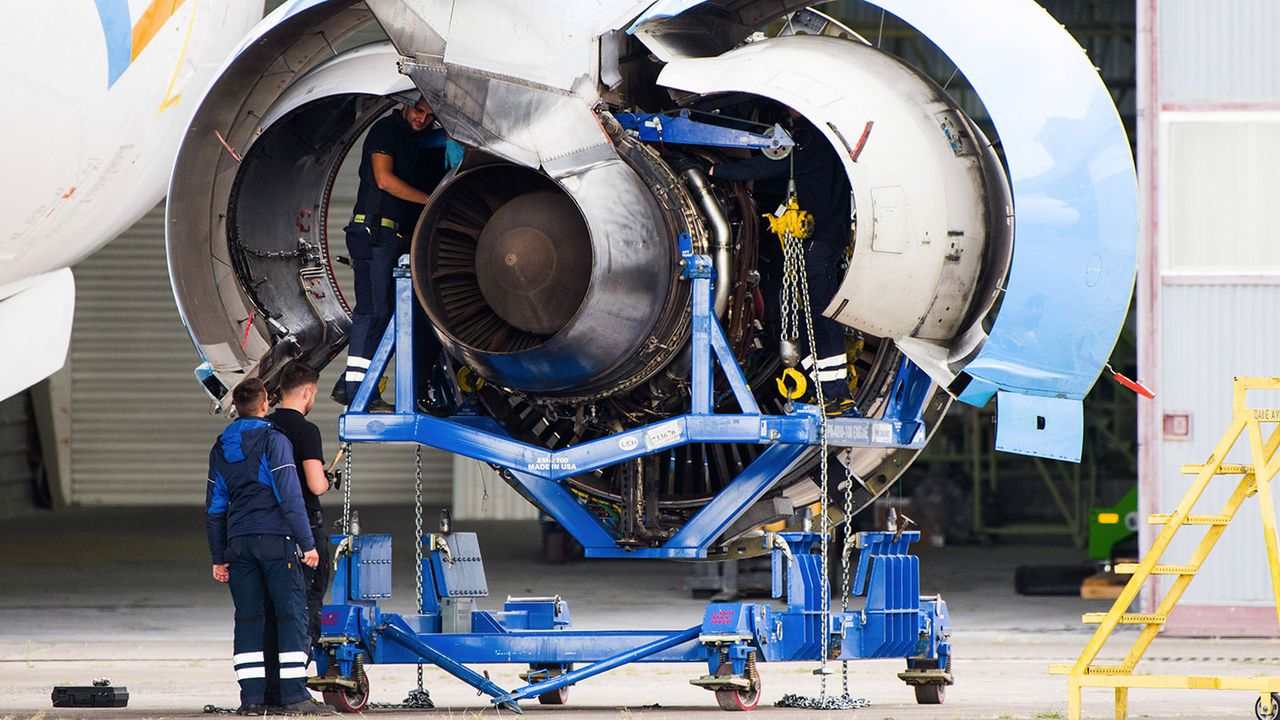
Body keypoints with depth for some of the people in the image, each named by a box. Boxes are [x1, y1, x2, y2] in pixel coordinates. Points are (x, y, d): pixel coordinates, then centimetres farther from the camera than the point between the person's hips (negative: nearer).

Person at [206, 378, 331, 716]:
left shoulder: (221, 448, 13)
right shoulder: (273, 440, -6)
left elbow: (214, 507, 15)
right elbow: (290, 497, -11)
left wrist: (219, 557, 19)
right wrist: (307, 544, -7)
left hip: (238, 542, 5)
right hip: (275, 537, -5)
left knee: (248, 617, 6)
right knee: (291, 615, -3)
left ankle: (251, 696, 1)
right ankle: (294, 695, -8)